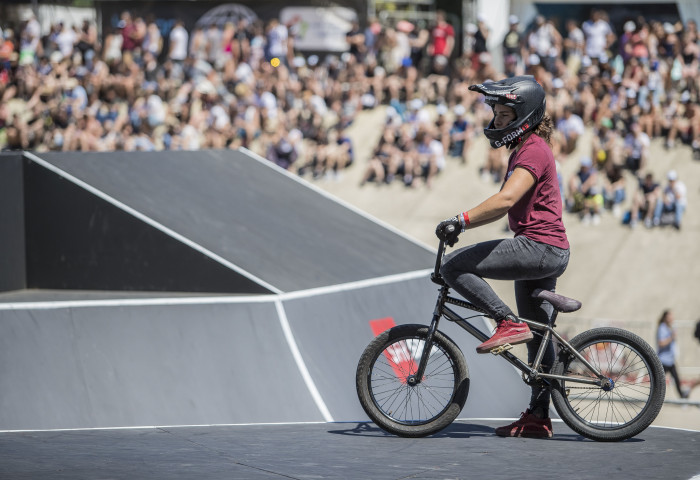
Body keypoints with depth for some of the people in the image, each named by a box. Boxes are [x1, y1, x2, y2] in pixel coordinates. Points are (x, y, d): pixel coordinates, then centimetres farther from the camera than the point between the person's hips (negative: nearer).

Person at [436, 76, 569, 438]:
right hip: (545, 251, 11)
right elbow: (507, 203, 29)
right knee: (537, 337, 12)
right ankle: (538, 417, 16)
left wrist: (460, 221, -31)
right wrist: (464, 223, 25)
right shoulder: (526, 149, 20)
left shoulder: (533, 151, -13)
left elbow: (506, 200, -28)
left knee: (454, 267, -17)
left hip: (538, 247, -11)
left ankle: (508, 323, -14)